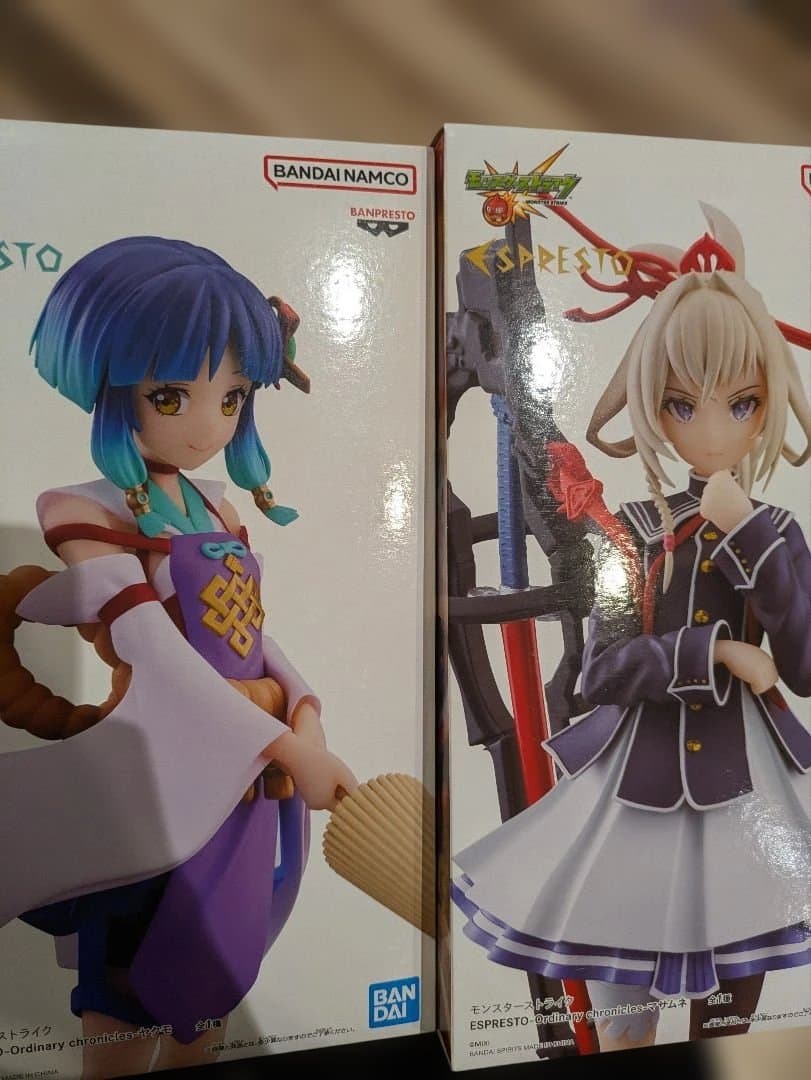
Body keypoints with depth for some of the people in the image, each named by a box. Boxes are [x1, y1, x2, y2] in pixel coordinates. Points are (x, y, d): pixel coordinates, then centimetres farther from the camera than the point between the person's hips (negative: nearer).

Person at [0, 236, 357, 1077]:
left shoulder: (219, 512, 8)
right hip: (157, 797, -6)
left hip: (251, 784, 7)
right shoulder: (93, 520, -14)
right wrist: (286, 748, -24)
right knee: (129, 1009, 13)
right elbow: (158, 660, -23)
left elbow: (253, 635, 7)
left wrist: (304, 721, -8)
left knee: (211, 993, 24)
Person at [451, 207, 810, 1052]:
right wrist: (718, 655, -19)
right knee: (623, 1014, 13)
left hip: (741, 791, 1)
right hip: (640, 789, -1)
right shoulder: (634, 533, -4)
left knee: (728, 1008, 16)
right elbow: (601, 671, -10)